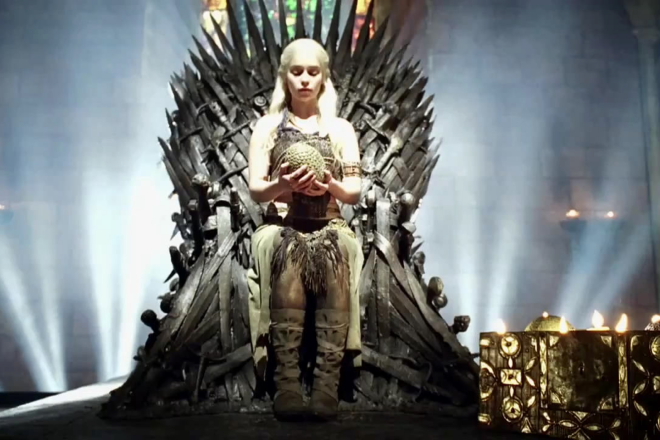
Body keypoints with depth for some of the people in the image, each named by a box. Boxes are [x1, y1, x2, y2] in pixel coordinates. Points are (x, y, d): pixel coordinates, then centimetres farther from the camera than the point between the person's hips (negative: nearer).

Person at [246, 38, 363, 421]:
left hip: (330, 225, 1)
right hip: (282, 226, 0)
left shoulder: (341, 128, 14)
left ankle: (327, 385, -40)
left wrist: (330, 186, -16)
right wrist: (281, 186, -19)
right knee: (288, 252, -38)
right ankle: (287, 385, -38)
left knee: (338, 249, -37)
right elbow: (256, 190, 5)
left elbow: (356, 193, 8)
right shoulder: (268, 126, 12)